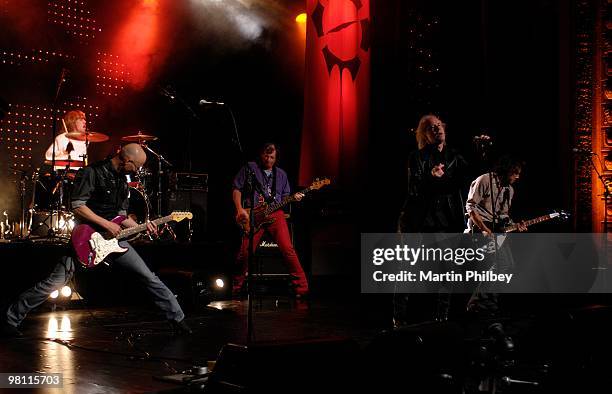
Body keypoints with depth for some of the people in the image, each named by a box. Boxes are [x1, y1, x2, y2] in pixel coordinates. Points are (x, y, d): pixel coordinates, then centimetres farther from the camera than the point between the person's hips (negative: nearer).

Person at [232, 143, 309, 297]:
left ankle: (302, 287, -11)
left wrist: (294, 198, 0)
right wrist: (240, 210, -5)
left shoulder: (281, 174, 21)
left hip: (275, 213, 2)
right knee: (245, 252, -11)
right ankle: (236, 289, 7)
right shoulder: (249, 168, 10)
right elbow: (237, 189, 8)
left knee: (287, 249, -13)